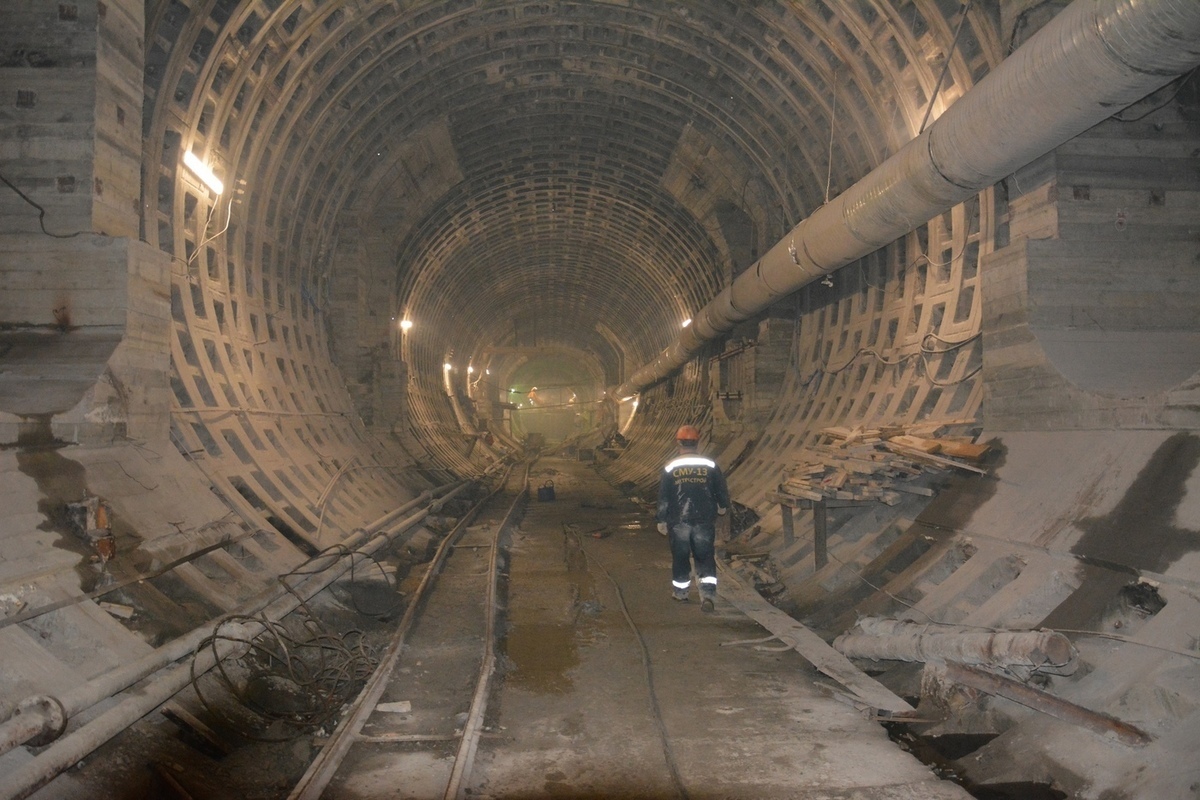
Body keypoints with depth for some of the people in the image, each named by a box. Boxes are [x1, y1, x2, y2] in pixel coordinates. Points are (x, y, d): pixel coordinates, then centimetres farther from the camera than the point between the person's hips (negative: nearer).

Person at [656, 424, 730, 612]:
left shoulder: (670, 468, -4)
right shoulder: (711, 466, -2)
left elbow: (663, 498, -1)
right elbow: (722, 491, 5)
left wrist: (662, 521, 9)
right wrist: (722, 507, 25)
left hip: (678, 521, 0)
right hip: (705, 521, 0)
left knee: (680, 556, 15)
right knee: (705, 558, 6)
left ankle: (680, 591, 29)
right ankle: (708, 594, -7)